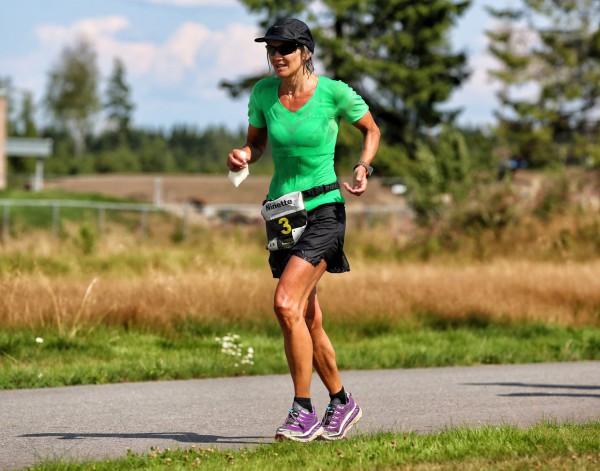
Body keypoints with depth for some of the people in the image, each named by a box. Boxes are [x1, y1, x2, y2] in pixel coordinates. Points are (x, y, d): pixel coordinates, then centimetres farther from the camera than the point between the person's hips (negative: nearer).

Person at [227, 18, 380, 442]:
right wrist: (243, 157, -8)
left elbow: (372, 129, 6)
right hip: (282, 213, 5)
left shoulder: (334, 92, -10)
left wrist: (364, 168, -10)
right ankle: (342, 402, 29)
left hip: (324, 211, -5)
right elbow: (257, 141, 14)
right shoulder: (263, 93, 1)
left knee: (286, 304, -21)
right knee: (309, 319, 10)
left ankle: (303, 411, -14)